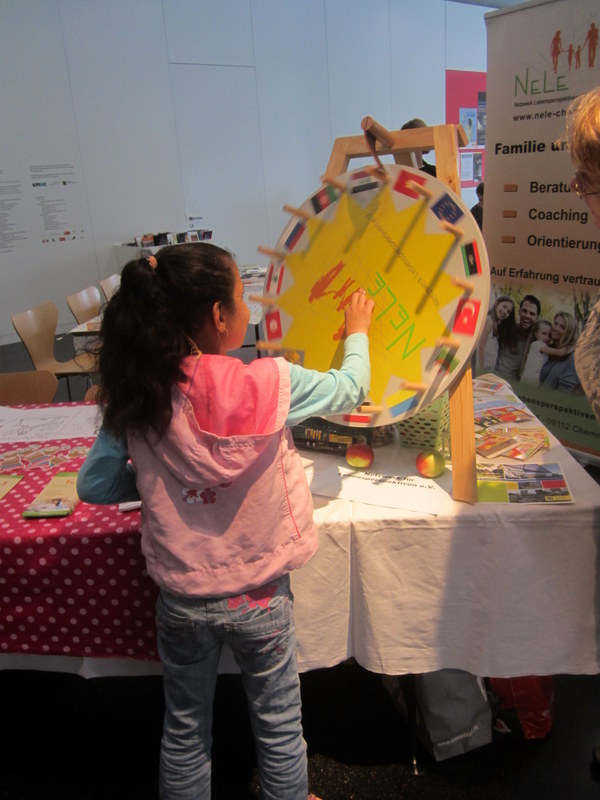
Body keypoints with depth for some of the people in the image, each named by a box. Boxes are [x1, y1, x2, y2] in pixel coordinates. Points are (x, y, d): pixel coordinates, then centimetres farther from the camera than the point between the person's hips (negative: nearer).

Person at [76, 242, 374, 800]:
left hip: (181, 598, 3)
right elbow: (351, 389, -4)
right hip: (259, 597, -2)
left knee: (184, 732, 25)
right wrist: (357, 332, 15)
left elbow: (93, 486, -5)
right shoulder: (268, 384, -22)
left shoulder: (136, 398, -15)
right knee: (278, 727, 23)